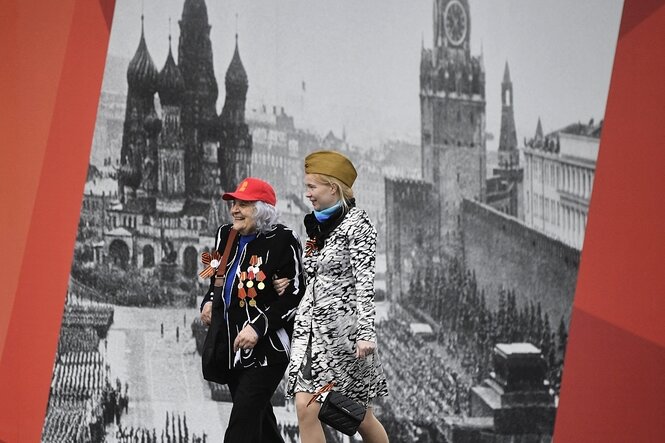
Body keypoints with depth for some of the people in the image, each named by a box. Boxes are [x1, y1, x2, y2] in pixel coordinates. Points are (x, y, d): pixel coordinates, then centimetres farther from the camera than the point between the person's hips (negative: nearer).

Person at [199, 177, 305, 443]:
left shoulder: (282, 240, -13)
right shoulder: (225, 236, 9)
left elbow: (295, 295, -15)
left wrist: (258, 328, -22)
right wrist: (209, 302, 4)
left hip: (267, 346, -8)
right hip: (230, 345, 8)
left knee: (244, 416, -15)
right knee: (259, 416, 17)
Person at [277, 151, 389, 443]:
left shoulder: (356, 223, -8)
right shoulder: (317, 226, 15)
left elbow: (364, 282, -15)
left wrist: (366, 333, -22)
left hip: (343, 327, -7)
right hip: (311, 326, 7)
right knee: (306, 408, -7)